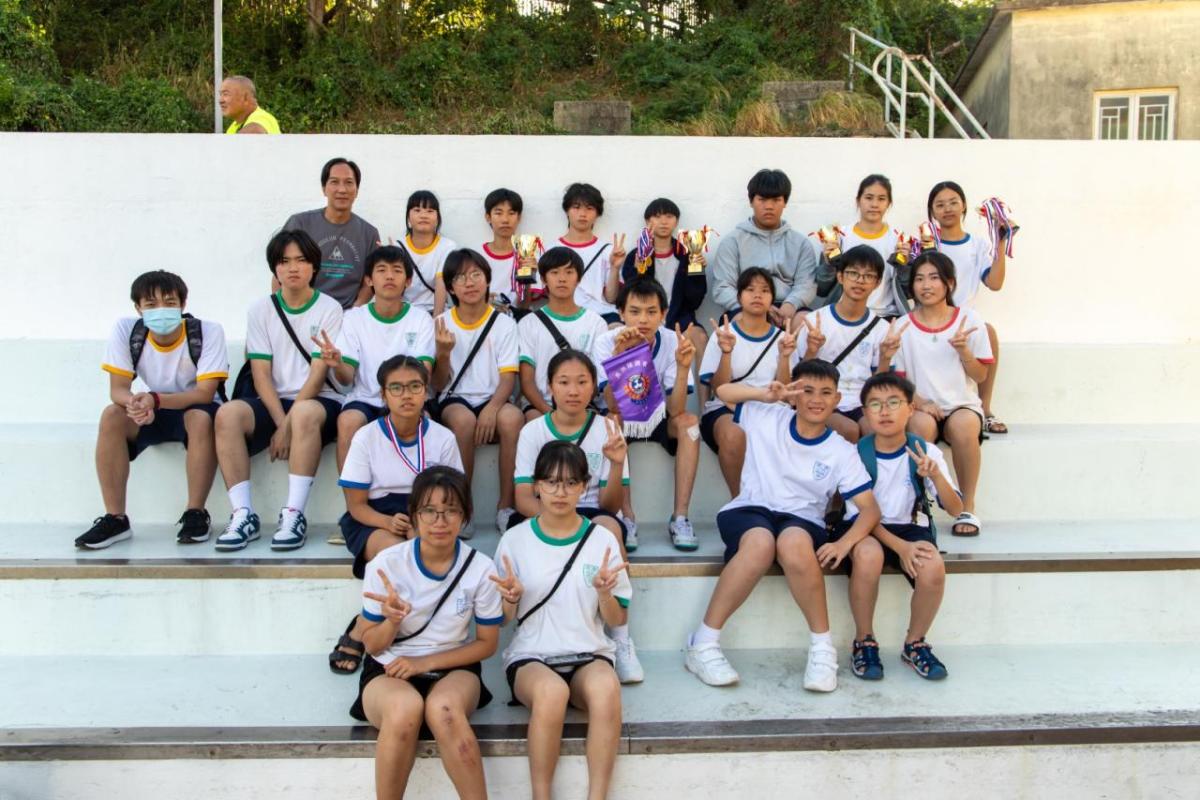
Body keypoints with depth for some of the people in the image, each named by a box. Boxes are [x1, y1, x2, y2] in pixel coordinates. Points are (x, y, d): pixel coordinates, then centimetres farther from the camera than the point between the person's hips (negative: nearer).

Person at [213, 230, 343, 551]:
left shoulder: (329, 308, 1)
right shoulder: (261, 309, 10)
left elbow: (319, 373, -8)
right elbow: (261, 374, 2)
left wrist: (288, 424, -16)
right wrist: (282, 422, -14)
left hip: (320, 401, -3)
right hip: (273, 403, 3)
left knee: (304, 413, -38)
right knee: (228, 414, -28)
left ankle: (294, 515, -34)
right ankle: (243, 514, -26)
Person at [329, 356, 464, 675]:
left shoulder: (442, 438, -1)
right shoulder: (367, 437, -4)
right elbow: (356, 505, -5)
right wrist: (388, 522, -25)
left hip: (424, 519, 2)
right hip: (374, 521, -2)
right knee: (397, 552, -36)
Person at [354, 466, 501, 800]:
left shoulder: (481, 568, -9)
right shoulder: (387, 564, -10)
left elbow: (487, 643, 1)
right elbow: (372, 646, -1)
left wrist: (426, 662, -10)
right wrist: (392, 621, -24)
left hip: (453, 668, 0)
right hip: (390, 671, 0)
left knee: (442, 708, -36)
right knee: (405, 707, -36)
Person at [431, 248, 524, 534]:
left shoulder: (504, 323, 4)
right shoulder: (442, 324, 5)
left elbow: (508, 378, -3)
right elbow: (439, 386, 3)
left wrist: (492, 408, -23)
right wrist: (443, 353, -16)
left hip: (492, 400, 0)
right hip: (454, 401, 0)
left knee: (512, 417, -34)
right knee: (464, 419, -35)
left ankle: (506, 506, -22)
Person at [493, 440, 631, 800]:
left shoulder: (603, 540, 4)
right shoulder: (514, 540, 3)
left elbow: (617, 621, 7)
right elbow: (504, 619, 8)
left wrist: (604, 592, -13)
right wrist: (511, 599, -14)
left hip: (588, 655, 1)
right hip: (531, 656, -1)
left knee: (606, 686, -36)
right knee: (551, 690, -37)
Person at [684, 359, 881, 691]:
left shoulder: (842, 452, 4)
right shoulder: (766, 418, 6)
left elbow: (870, 508, -1)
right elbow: (723, 391, 8)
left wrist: (844, 542, -22)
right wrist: (767, 394, -10)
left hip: (802, 520, 0)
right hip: (749, 511, 0)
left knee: (794, 543, -39)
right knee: (760, 543, -38)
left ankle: (822, 647, -22)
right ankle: (702, 644, -26)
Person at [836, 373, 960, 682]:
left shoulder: (925, 452, -3)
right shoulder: (856, 454, -7)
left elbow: (955, 509, -6)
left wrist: (935, 475, -26)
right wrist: (899, 546, -21)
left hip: (912, 528, 2)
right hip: (867, 529, -2)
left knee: (934, 568, -31)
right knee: (868, 554, -37)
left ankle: (915, 644, -1)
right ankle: (864, 643, -13)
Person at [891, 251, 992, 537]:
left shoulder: (968, 320, 4)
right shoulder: (903, 326, 3)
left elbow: (980, 375, 5)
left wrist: (963, 350, -14)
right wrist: (919, 401, -14)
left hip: (962, 404, 0)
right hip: (920, 407, 0)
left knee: (963, 426, -34)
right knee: (922, 425, -35)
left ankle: (968, 508, -18)